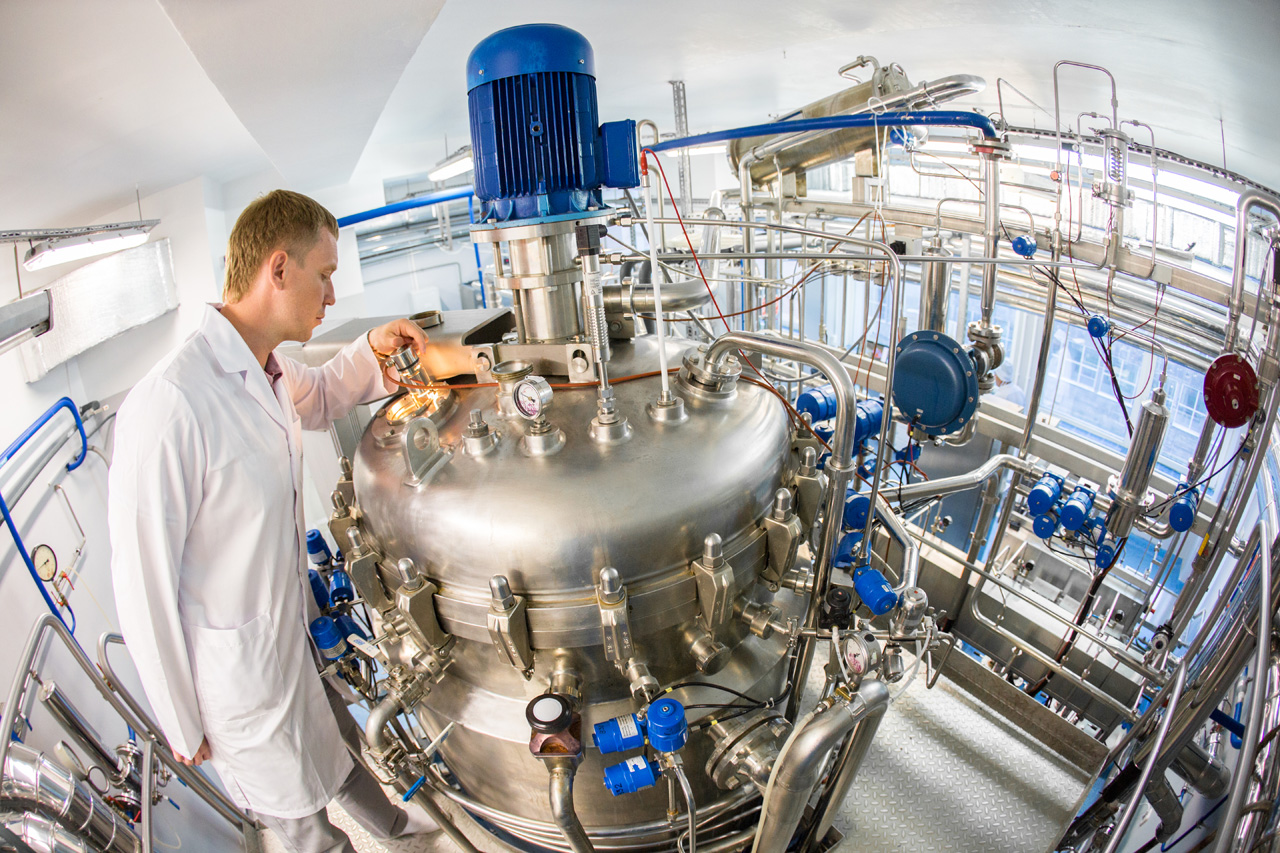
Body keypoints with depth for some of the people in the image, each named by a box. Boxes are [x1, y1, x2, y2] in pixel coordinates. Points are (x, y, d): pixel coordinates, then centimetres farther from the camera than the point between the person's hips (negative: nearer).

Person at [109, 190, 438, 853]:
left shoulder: (267, 374, -3)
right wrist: (182, 728, -11)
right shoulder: (170, 405, -31)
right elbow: (144, 588, -24)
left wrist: (372, 351, 1)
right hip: (239, 681, -8)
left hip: (295, 640, 8)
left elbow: (317, 400, 22)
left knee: (341, 747, 32)